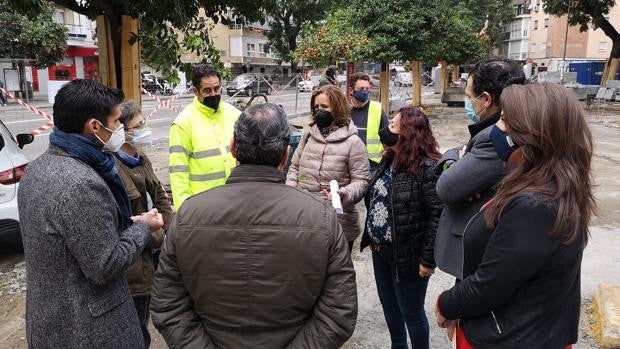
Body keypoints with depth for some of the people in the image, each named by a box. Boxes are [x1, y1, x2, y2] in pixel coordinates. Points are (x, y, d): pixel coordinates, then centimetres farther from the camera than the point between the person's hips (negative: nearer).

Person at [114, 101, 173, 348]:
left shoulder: (141, 160, 7)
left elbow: (159, 196, 13)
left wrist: (168, 231, 0)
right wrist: (158, 238, -15)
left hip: (151, 254, 8)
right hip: (133, 263, -8)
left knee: (141, 323, 24)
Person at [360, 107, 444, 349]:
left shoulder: (427, 167, -21)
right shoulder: (389, 160, 5)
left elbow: (438, 215, -22)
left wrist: (428, 259, -20)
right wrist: (372, 237, 11)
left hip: (407, 255, -8)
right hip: (380, 250, 8)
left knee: (411, 313, 11)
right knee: (389, 306, 24)